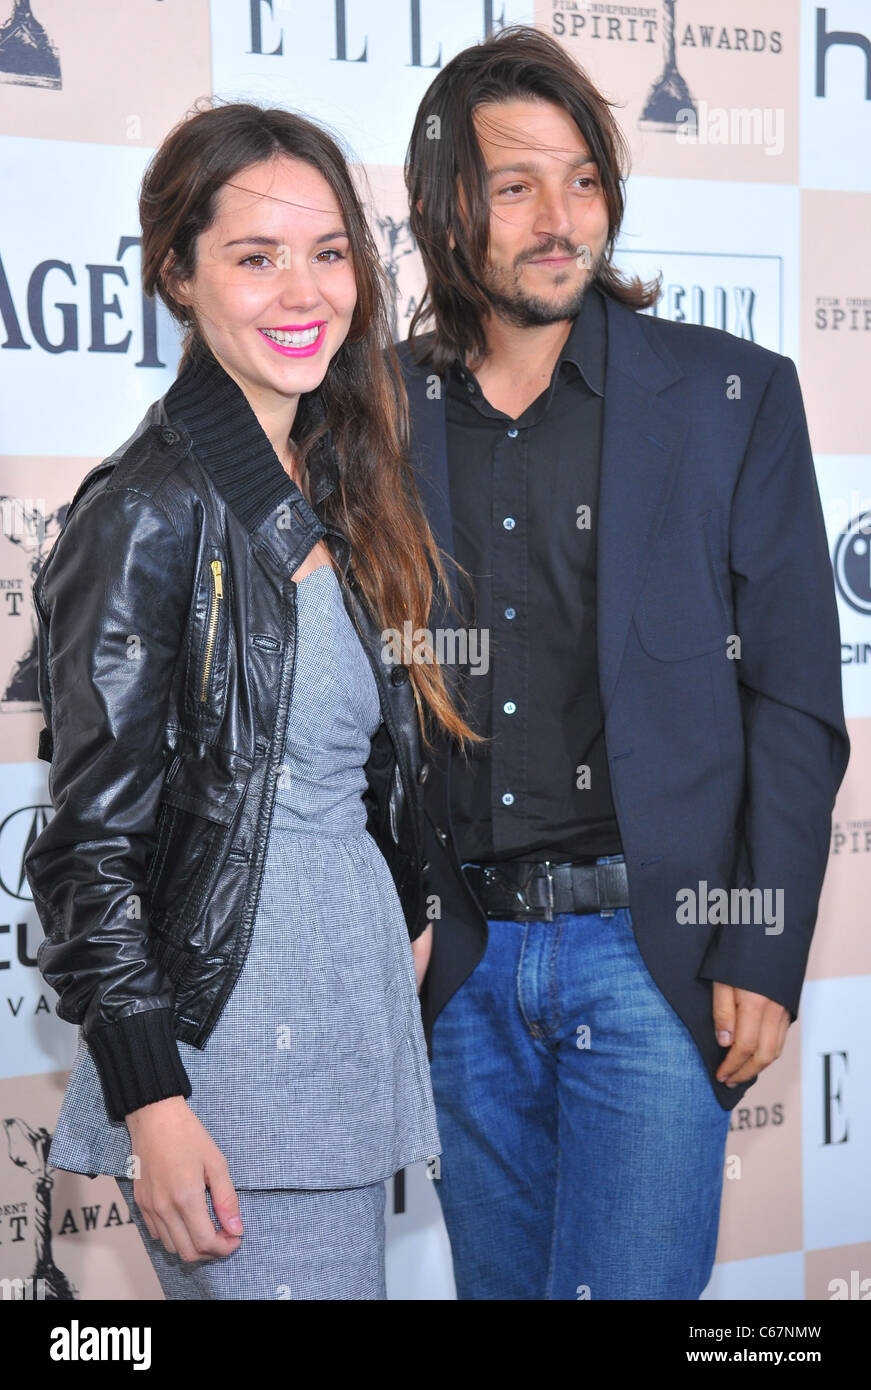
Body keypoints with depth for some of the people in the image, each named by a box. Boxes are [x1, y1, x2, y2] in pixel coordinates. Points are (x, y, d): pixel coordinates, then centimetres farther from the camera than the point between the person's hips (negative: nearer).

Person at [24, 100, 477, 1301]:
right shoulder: (151, 513, -12)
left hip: (355, 986, 8)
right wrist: (153, 1105, -17)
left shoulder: (333, 488, 11)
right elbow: (95, 838, -14)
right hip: (225, 1024, -8)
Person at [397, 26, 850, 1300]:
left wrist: (761, 955, -8)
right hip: (464, 961, 3)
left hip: (654, 953, -3)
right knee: (498, 1282, 15)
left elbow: (795, 702, -2)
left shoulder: (734, 396, -1)